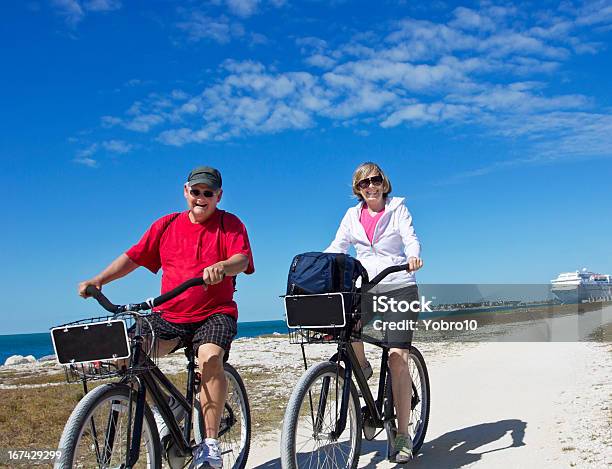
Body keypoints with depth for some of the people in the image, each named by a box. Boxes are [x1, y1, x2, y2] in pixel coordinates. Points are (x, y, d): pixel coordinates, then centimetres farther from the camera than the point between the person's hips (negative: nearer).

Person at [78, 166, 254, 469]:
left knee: (210, 357, -33)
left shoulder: (230, 224, 2)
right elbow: (133, 257, 10)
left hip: (215, 314, -3)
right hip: (170, 316, 4)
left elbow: (242, 259, -15)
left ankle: (210, 443, -21)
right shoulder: (166, 225, 11)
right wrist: (99, 279, -4)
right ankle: (156, 410, 5)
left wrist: (222, 267, -39)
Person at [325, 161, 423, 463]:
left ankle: (403, 435, -4)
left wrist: (413, 256, -32)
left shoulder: (398, 209, 5)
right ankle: (361, 366, 0)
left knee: (398, 358, -10)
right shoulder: (352, 215, 12)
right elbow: (337, 248, 6)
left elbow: (411, 239, -8)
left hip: (400, 288, -3)